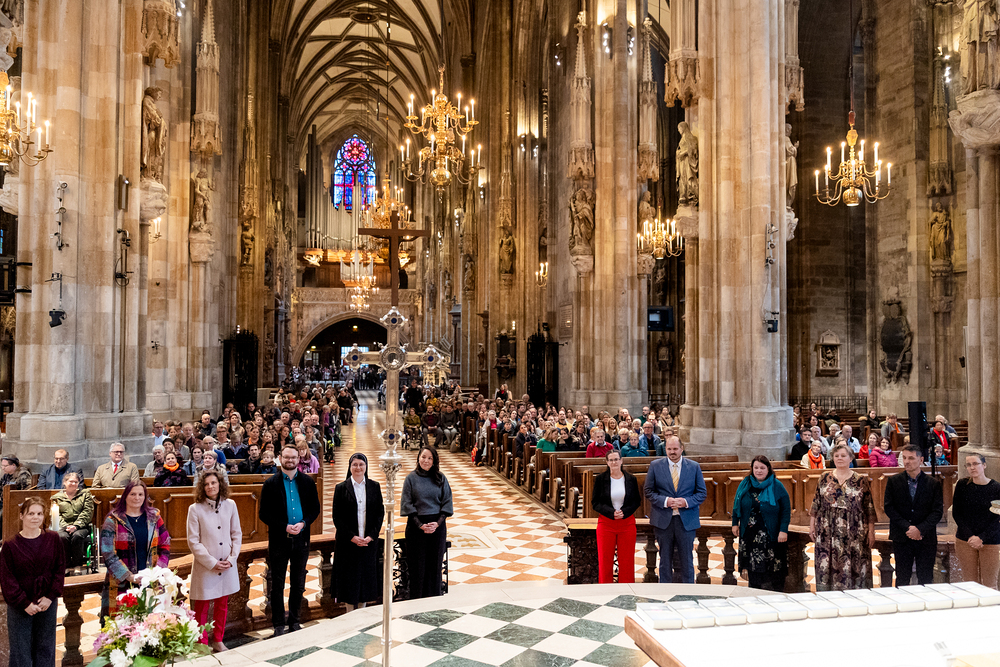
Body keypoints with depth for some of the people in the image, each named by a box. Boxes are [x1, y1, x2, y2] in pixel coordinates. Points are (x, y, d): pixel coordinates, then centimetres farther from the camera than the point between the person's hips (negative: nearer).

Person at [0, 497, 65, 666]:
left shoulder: (53, 539, -1)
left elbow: (60, 569, 1)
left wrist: (50, 596, -9)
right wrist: (25, 604, -12)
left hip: (47, 604, 2)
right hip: (19, 608, -2)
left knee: (45, 651, 12)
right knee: (21, 651, 5)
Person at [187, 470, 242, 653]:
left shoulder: (230, 505, -1)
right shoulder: (195, 509, -9)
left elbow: (237, 534, 5)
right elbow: (193, 541, -9)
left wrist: (231, 559, -6)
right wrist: (212, 563, -12)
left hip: (227, 567, 3)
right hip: (205, 568, -3)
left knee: (222, 605, 15)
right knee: (202, 607, 6)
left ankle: (218, 641, 30)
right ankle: (202, 643, 23)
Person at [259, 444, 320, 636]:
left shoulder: (308, 482, 3)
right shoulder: (271, 483, -4)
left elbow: (315, 508, 5)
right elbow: (264, 513, -5)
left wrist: (303, 523, -12)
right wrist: (285, 527, -16)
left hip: (301, 539, 2)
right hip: (279, 539, -2)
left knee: (298, 584, 12)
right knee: (277, 585, 6)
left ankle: (294, 621, 26)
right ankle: (278, 625, 18)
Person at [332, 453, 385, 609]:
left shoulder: (374, 486, 4)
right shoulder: (341, 488, -2)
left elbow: (380, 513, 3)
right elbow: (337, 517, -3)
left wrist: (371, 536, -8)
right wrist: (352, 537, -12)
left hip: (369, 541, 2)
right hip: (348, 542, -2)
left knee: (367, 576, 7)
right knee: (349, 577, 3)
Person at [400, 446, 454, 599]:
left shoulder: (441, 479, 3)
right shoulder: (411, 479, -1)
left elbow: (447, 503, 2)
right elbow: (407, 505, -4)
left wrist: (437, 523, -11)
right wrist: (420, 525, -13)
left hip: (437, 525, 1)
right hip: (416, 526, -1)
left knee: (435, 563, 6)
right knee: (417, 565, 3)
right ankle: (416, 600, 15)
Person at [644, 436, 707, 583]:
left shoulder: (694, 467, 2)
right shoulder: (655, 466, 1)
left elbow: (702, 493, 4)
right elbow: (648, 491, 2)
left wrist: (686, 502, -14)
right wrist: (665, 501, -14)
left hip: (686, 520, 0)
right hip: (663, 520, 0)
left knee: (687, 560, 8)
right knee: (665, 560, 10)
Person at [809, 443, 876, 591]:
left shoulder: (861, 481, 1)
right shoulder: (825, 478, 6)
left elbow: (869, 508, 3)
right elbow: (815, 503, 9)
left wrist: (871, 531, -1)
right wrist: (812, 525, 6)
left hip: (854, 533, -1)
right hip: (827, 533, 2)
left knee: (852, 567, 1)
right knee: (826, 566, 4)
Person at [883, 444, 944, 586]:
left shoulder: (934, 483, 2)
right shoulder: (893, 481, 2)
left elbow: (938, 511, -3)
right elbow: (888, 507, -2)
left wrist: (920, 529, -14)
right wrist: (907, 528, -12)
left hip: (926, 538, 0)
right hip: (901, 538, 0)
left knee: (926, 580, 6)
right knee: (902, 579, 4)